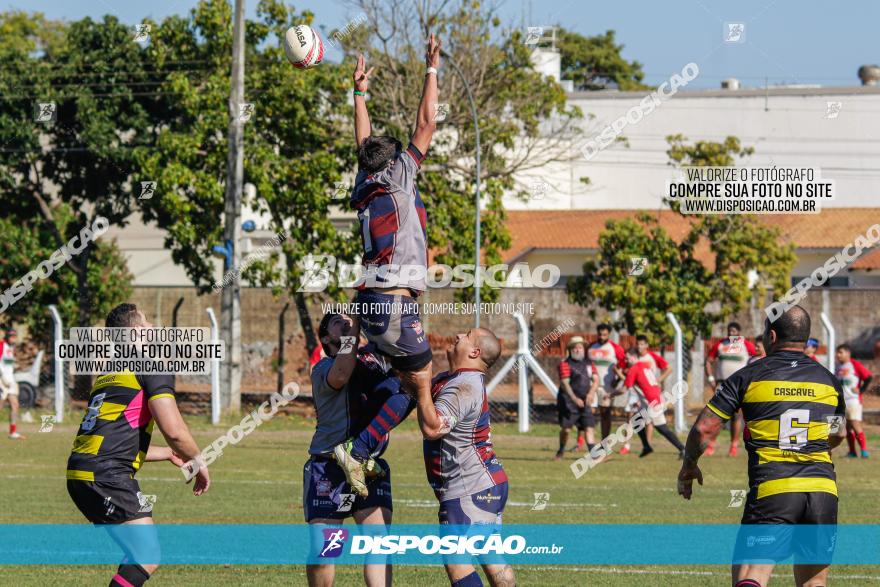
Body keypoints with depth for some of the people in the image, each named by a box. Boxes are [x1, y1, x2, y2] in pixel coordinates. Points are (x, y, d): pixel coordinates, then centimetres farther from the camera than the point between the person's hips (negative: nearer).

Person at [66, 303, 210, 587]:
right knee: (148, 557, -11)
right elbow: (174, 430, -11)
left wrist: (169, 454, 41)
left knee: (141, 554, 17)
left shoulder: (108, 373, 25)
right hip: (107, 476, -9)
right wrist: (198, 461, 7)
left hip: (79, 473, 9)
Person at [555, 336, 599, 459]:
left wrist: (591, 392, -13)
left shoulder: (588, 363, 13)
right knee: (566, 428, 1)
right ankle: (561, 450, 25)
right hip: (568, 401, -4)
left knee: (589, 427, -7)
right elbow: (565, 383, -14)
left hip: (585, 401, 4)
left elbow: (596, 379, 7)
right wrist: (574, 398, -26)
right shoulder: (565, 364, -5)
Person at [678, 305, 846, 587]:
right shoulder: (829, 381, 12)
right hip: (822, 489, 4)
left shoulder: (748, 377, 1)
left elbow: (703, 429, 1)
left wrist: (689, 466, 20)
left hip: (771, 491, -4)